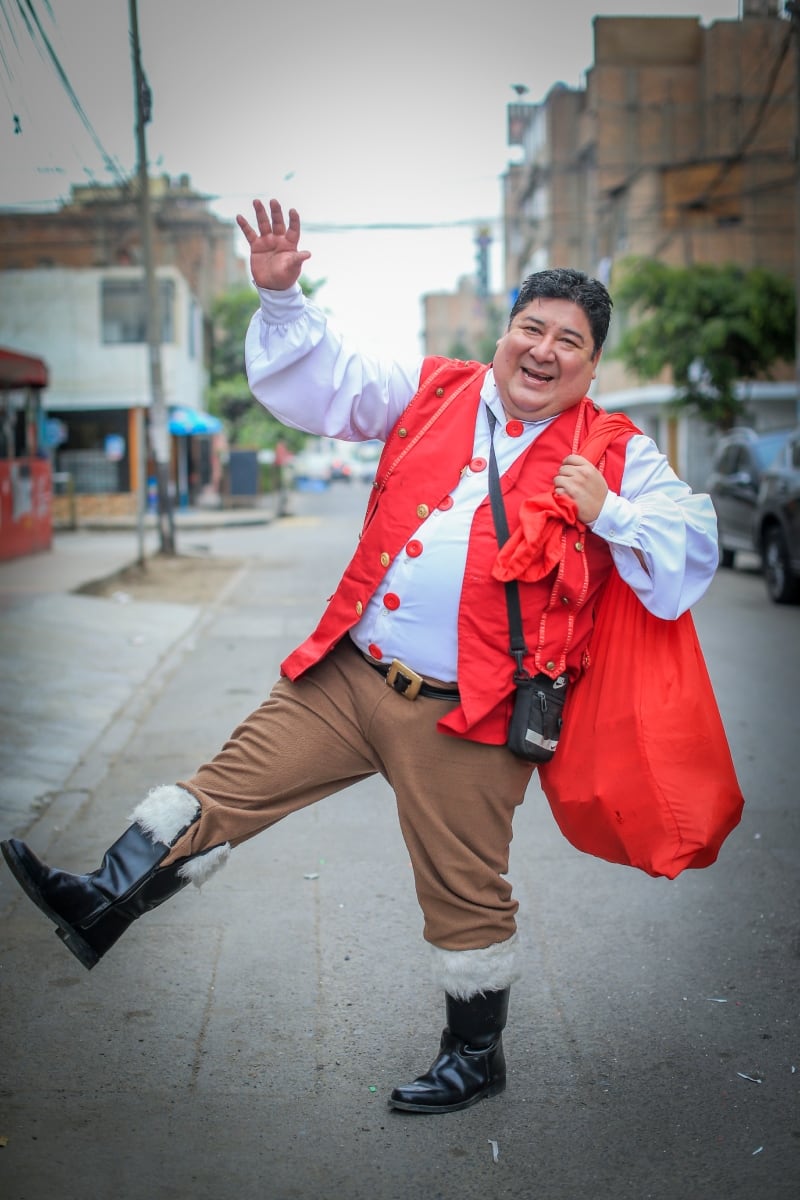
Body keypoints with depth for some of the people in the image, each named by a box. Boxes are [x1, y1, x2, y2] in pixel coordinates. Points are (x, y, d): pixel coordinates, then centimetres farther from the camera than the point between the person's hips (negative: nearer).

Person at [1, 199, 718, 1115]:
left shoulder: (618, 456, 1)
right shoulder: (431, 394, 8)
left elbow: (687, 559, -2)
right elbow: (321, 381, 9)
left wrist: (605, 512, -16)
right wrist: (281, 295, -5)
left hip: (463, 714, -3)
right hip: (346, 675, 3)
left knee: (464, 893, 9)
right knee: (231, 783, 2)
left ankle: (476, 1057, 30)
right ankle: (103, 904, 11)